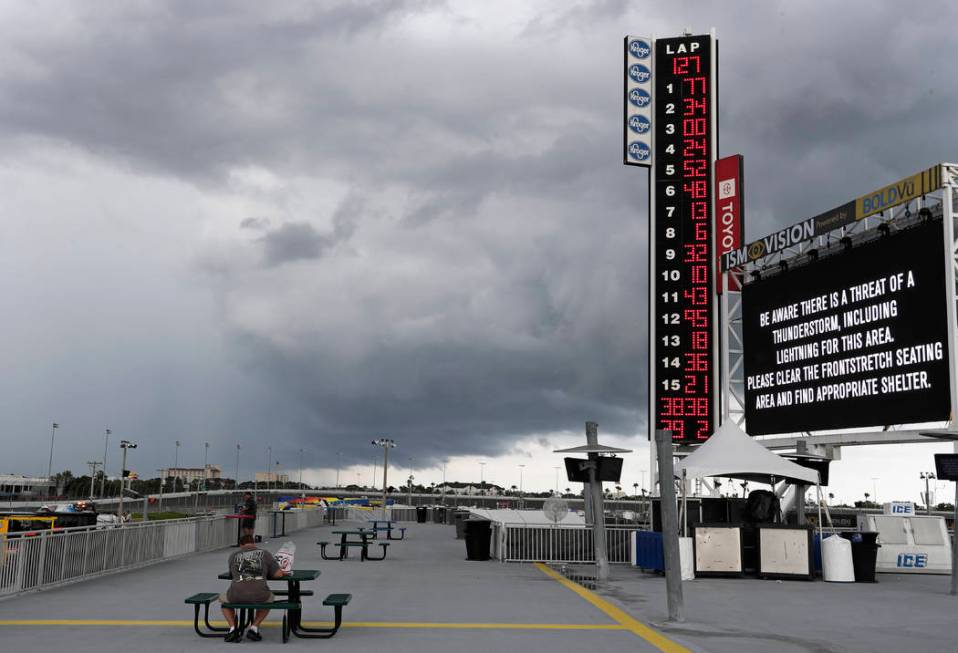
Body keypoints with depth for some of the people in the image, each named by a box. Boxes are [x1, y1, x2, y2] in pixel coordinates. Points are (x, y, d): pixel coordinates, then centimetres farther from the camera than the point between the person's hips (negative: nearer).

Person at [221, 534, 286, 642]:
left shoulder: (233, 555, 20)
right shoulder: (265, 553, 15)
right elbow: (278, 574, 12)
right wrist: (283, 572, 36)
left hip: (236, 596, 1)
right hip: (258, 596, 0)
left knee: (223, 599, 36)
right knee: (269, 598, 37)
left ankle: (233, 628, 13)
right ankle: (254, 628, 17)